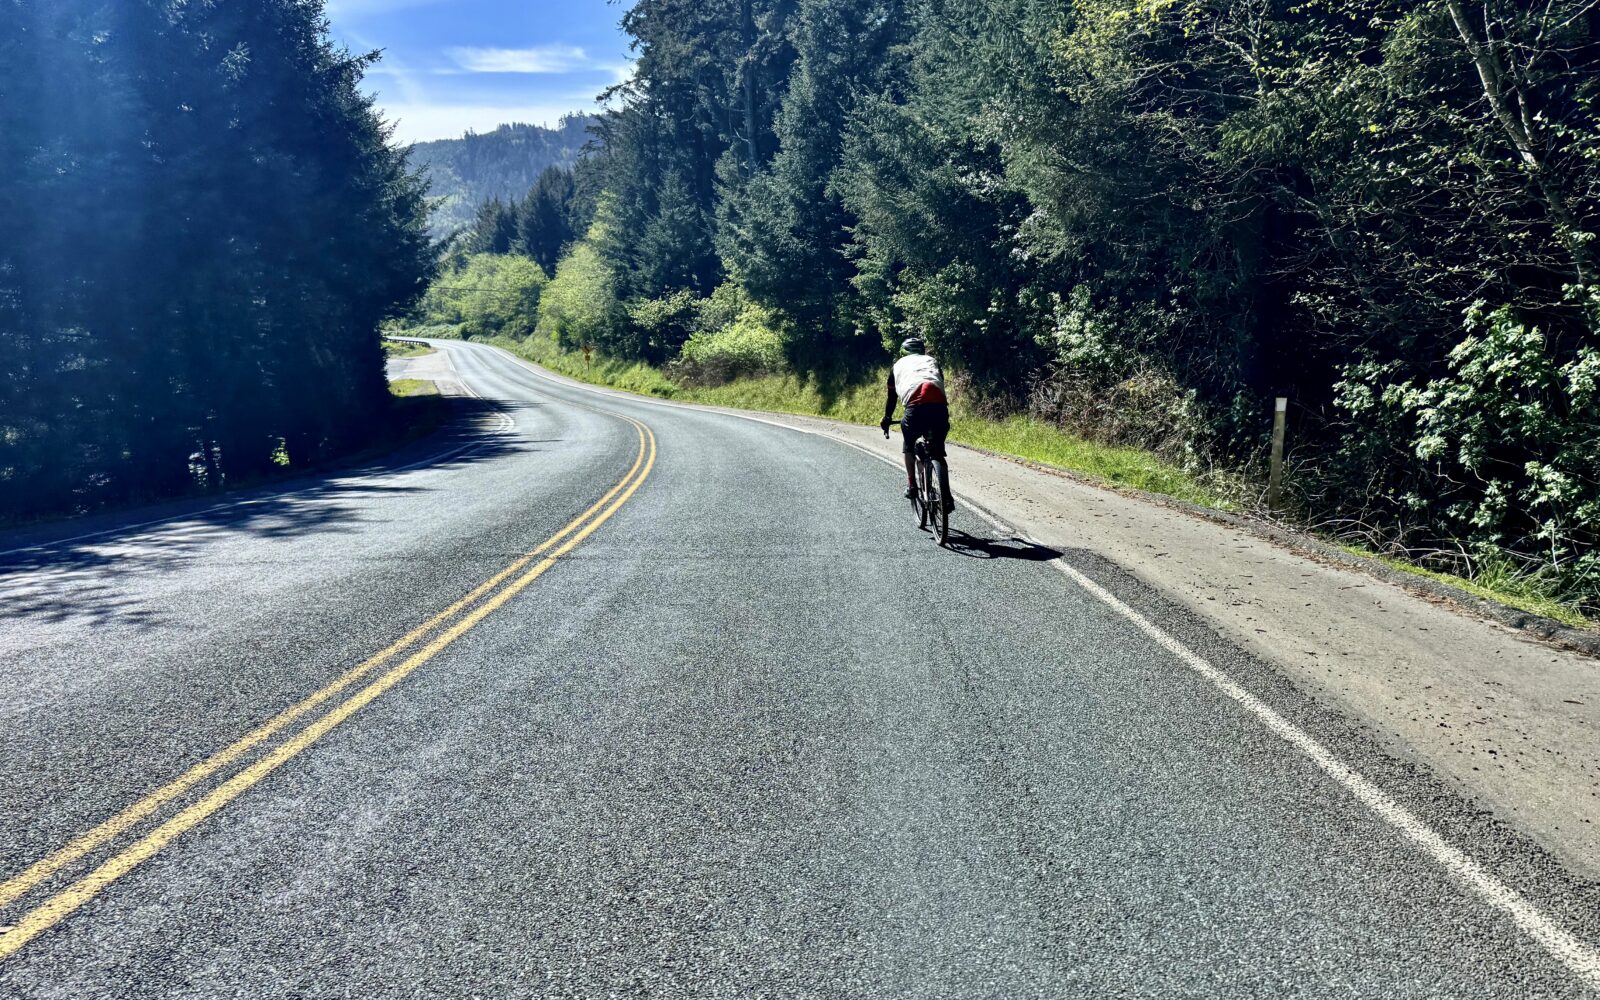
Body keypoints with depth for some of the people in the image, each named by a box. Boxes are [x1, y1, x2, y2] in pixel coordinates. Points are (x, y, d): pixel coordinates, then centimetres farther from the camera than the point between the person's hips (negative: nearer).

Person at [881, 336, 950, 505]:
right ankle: (945, 494, 7)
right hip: (940, 405, 2)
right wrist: (944, 417, 51)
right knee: (938, 452, 15)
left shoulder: (899, 365, 30)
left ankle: (911, 485, 18)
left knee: (909, 446, 25)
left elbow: (892, 397, 35)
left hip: (916, 406, -2)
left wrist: (886, 420, 50)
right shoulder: (932, 360, 34)